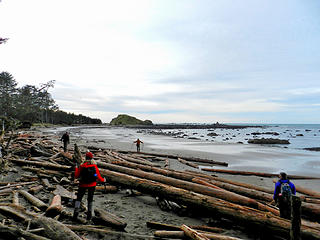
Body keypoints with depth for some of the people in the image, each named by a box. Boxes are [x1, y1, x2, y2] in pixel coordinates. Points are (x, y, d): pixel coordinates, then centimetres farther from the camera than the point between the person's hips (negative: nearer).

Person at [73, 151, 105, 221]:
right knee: (90, 199, 15)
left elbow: (76, 176, -2)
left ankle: (76, 212, -7)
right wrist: (103, 180, 15)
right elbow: (98, 177, -5)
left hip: (83, 185, -1)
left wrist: (76, 169, 13)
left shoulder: (82, 166, -10)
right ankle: (89, 215, 16)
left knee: (79, 198, 11)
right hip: (92, 185, 2)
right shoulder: (95, 166, -7)